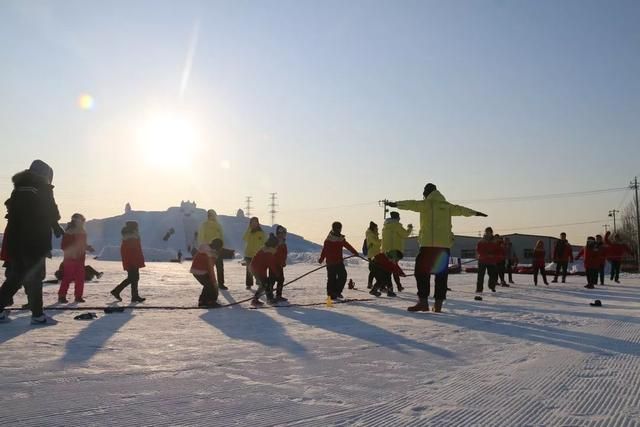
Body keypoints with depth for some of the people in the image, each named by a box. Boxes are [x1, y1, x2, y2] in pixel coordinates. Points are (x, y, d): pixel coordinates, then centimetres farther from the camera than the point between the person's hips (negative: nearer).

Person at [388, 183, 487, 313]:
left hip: (428, 244, -5)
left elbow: (412, 204, -16)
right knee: (441, 274, 9)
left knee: (421, 272, -1)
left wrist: (396, 204, -28)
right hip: (445, 245, 5)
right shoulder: (447, 206, 18)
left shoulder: (426, 204, 1)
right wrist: (475, 213, 50)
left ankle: (423, 302, -7)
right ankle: (438, 304, 9)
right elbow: (461, 210, 34)